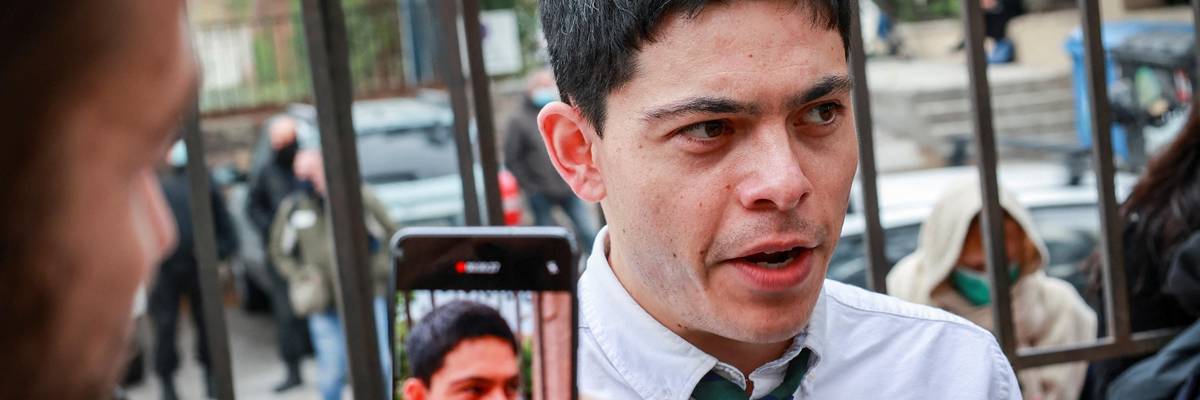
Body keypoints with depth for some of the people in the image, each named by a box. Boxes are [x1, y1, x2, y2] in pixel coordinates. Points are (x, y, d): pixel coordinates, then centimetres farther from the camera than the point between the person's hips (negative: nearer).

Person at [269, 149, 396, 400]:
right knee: (331, 372, 3)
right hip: (324, 306, 1)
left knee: (380, 364, -1)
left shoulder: (360, 198, -5)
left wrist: (380, 270, -2)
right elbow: (280, 252, 14)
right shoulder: (293, 208, 0)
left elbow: (390, 235, 6)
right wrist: (301, 278, 2)